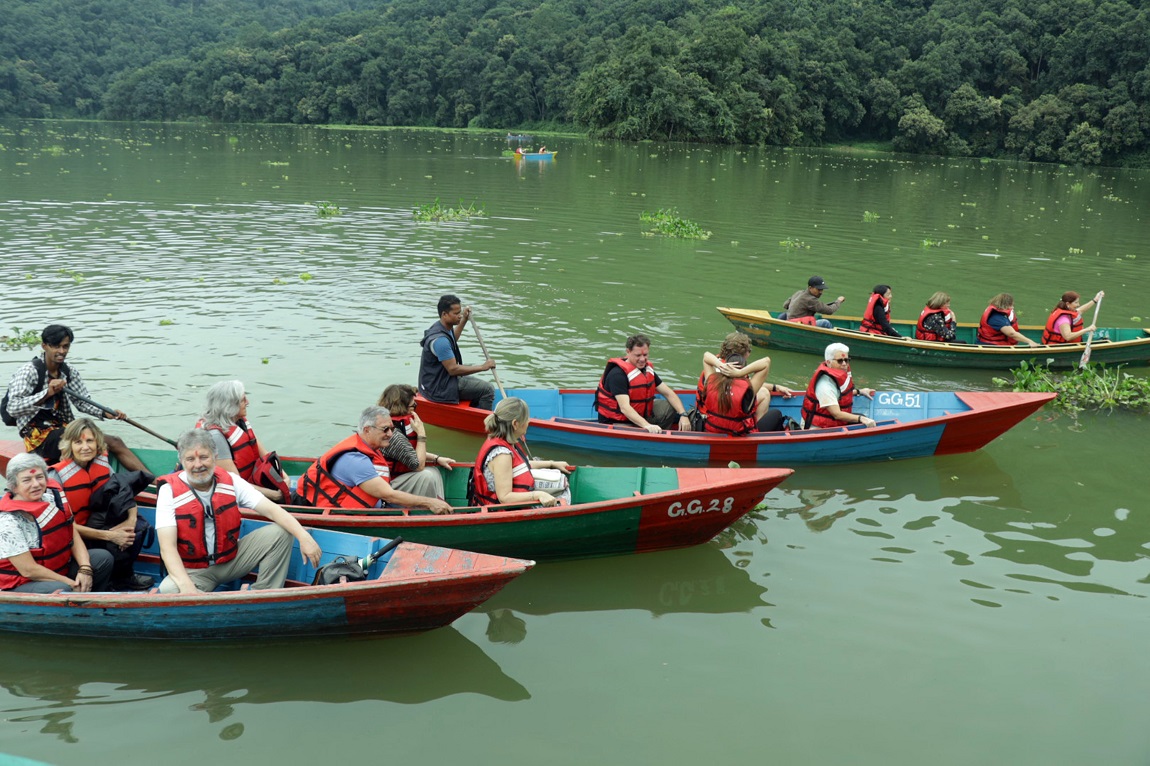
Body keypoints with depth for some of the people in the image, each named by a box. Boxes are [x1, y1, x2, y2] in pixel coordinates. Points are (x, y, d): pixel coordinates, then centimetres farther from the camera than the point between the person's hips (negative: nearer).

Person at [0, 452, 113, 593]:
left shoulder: (53, 497, -3)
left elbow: (74, 536, -1)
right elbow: (29, 570, -22)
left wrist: (85, 569, -17)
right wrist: (71, 583, -19)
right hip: (22, 585, -7)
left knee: (103, 558, -3)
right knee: (62, 590, -34)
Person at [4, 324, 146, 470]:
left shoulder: (69, 371, 8)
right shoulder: (29, 372, -11)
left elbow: (83, 401, 13)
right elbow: (13, 408, -22)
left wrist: (106, 413, -7)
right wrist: (47, 393, -33)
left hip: (64, 429, 7)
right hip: (38, 436, -7)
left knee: (116, 443, -13)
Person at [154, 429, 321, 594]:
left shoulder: (230, 481, -8)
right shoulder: (170, 491, -15)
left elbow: (271, 509, -15)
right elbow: (167, 548, -22)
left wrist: (303, 536, -30)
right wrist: (186, 585, -37)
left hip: (231, 559, 3)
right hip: (193, 570, -3)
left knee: (280, 533, -15)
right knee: (168, 590, -36)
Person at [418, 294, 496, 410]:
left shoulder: (443, 327, 4)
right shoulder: (439, 340, -28)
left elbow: (453, 339, 30)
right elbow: (453, 369, -27)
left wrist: (464, 320, 25)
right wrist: (483, 367, -22)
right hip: (438, 389, -11)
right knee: (488, 390, -14)